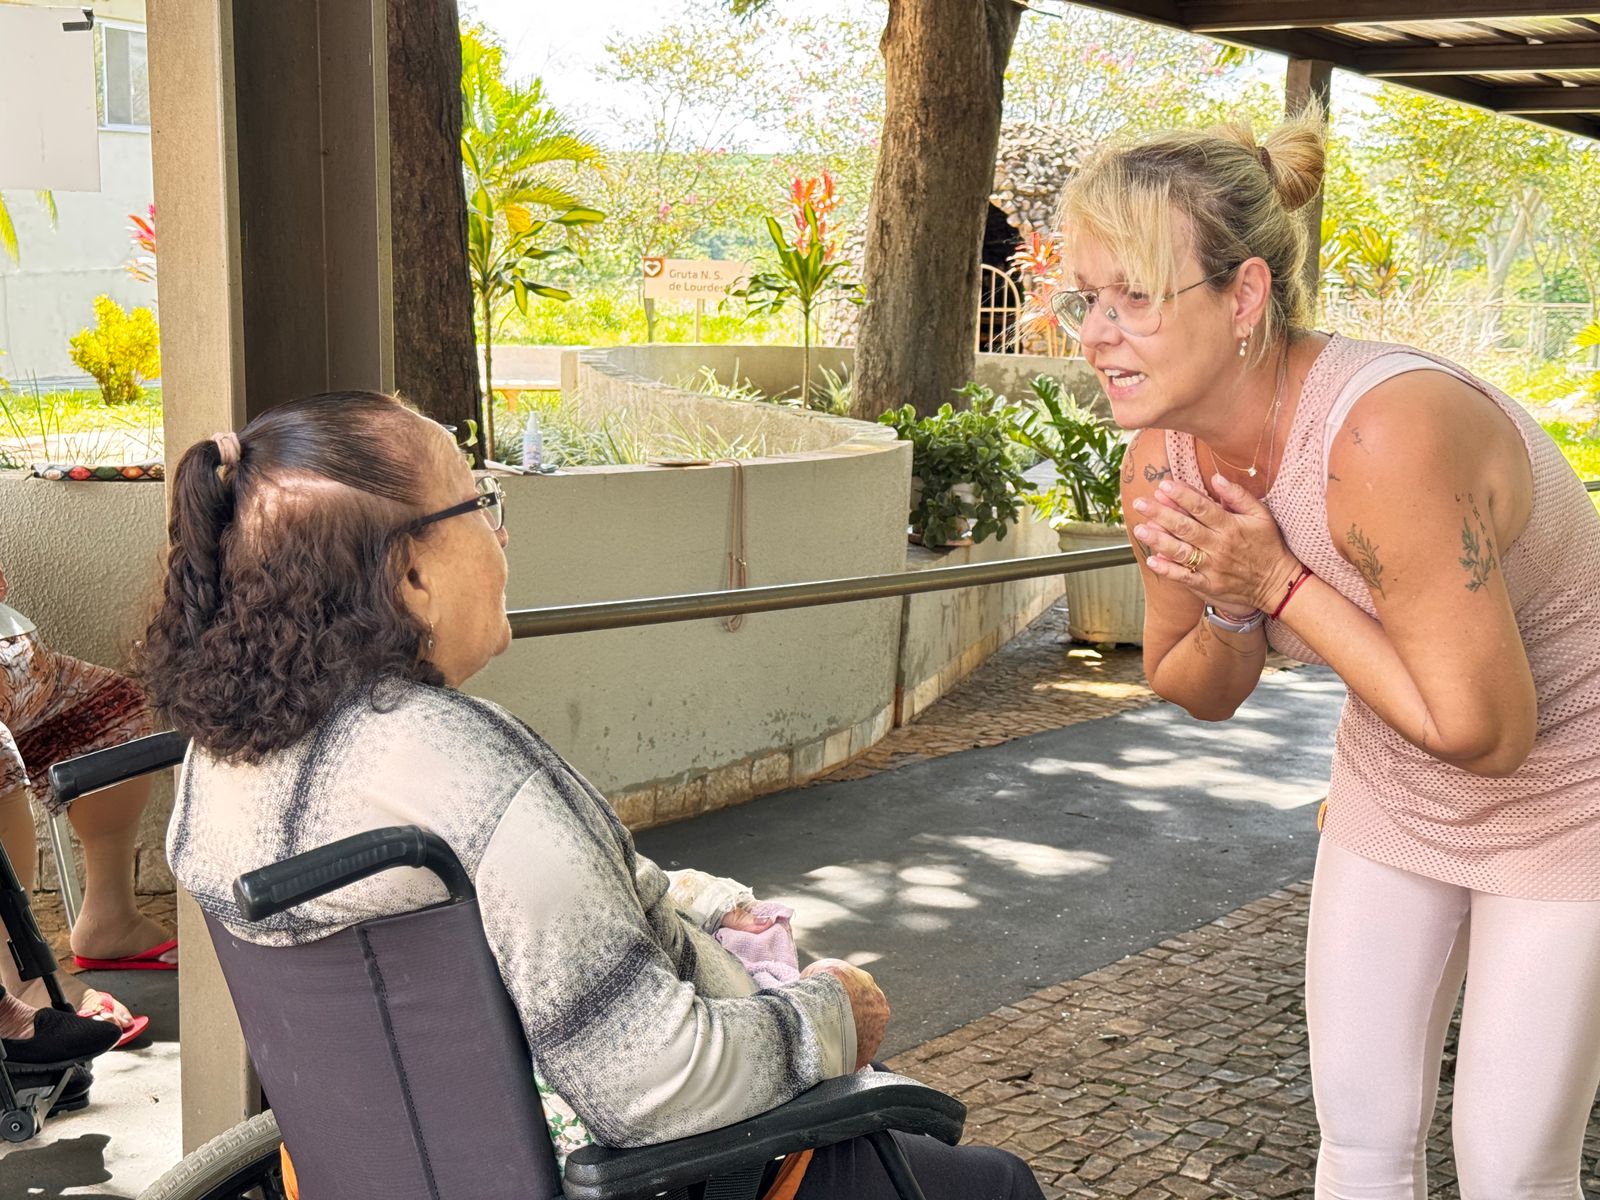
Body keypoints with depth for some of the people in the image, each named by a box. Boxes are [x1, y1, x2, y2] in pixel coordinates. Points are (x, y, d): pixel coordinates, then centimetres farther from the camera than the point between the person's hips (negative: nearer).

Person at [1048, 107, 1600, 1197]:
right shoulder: (1165, 459, -13)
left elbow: (1483, 729, -31)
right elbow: (1199, 693, 2)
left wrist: (1279, 582, -28)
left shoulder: (1387, 434, -36)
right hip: (1394, 798, 6)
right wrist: (1231, 609, -21)